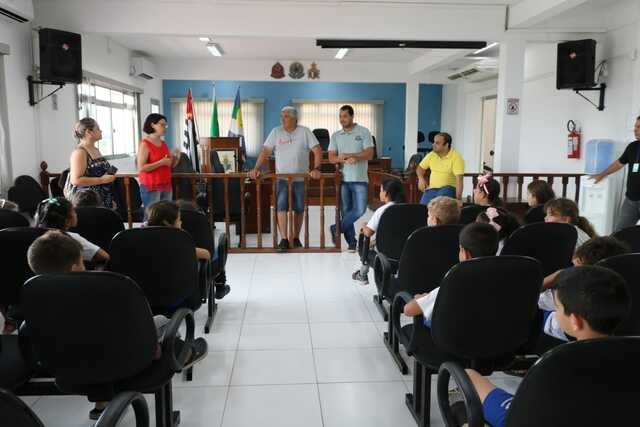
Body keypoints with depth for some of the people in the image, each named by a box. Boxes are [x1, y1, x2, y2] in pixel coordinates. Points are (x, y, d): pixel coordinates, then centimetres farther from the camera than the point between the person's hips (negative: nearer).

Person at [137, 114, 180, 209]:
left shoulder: (164, 144, 12)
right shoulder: (145, 144, -9)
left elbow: (169, 166, 20)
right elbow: (141, 168, -17)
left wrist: (176, 158, 0)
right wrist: (161, 162, -19)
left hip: (166, 187, 7)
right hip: (151, 188, -6)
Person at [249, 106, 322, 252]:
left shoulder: (304, 132, 0)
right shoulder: (276, 132, 4)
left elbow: (317, 150, -5)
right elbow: (265, 151, 0)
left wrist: (316, 169, -19)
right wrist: (256, 168, -13)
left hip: (300, 178, 0)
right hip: (282, 178, 0)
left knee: (299, 209, 8)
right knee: (281, 207, -13)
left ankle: (295, 238, 23)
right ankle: (284, 239, -10)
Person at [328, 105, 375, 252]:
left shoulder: (364, 132, 1)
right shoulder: (336, 136, 9)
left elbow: (369, 154, -9)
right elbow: (331, 158, 2)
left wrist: (347, 155, -13)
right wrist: (347, 160, -17)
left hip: (360, 179, -2)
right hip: (343, 179, 2)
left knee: (360, 210, -10)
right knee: (345, 211, 4)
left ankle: (337, 228, 9)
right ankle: (351, 242, 13)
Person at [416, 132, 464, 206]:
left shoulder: (456, 157, -11)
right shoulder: (431, 155, 5)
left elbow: (459, 179, -19)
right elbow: (420, 168, 19)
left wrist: (458, 199, -28)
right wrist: (421, 178, -3)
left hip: (448, 188, -4)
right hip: (431, 188, 4)